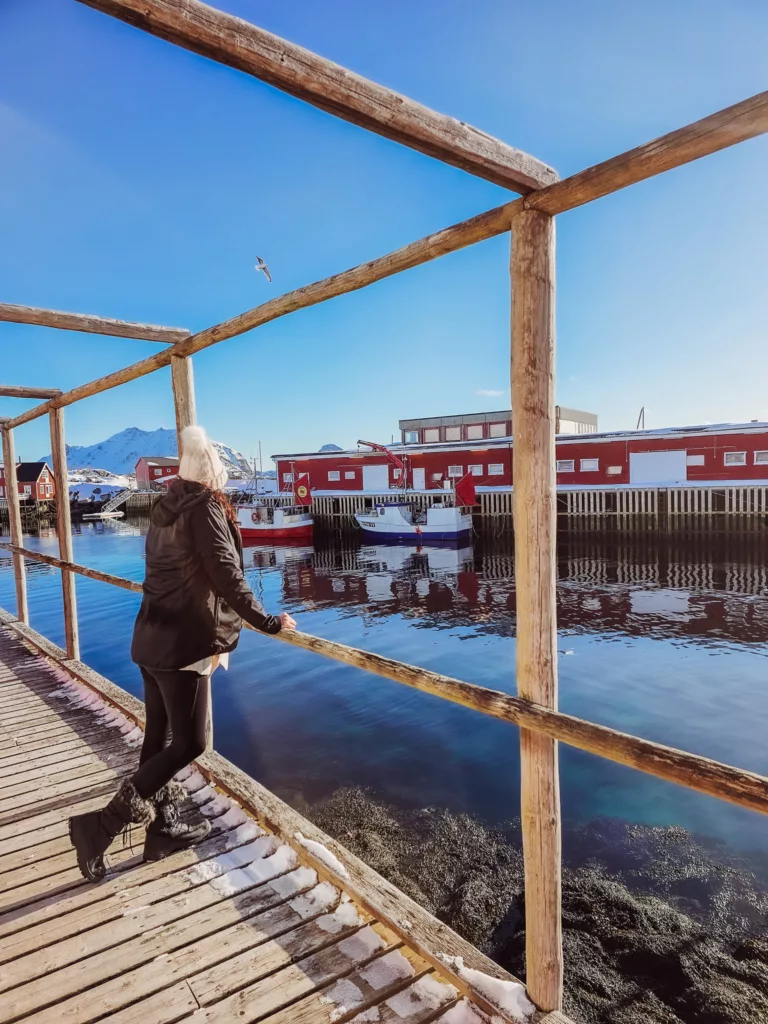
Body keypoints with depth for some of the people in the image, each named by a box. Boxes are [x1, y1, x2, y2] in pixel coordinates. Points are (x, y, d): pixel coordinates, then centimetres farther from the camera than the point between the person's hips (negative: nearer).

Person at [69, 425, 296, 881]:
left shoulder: (165, 508, 10)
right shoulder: (206, 507, -14)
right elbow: (227, 576, -19)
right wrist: (269, 622, -9)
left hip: (152, 638, 9)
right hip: (183, 644, -9)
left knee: (158, 737, 15)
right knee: (189, 743, 1)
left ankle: (164, 828, 29)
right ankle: (101, 825, 2)